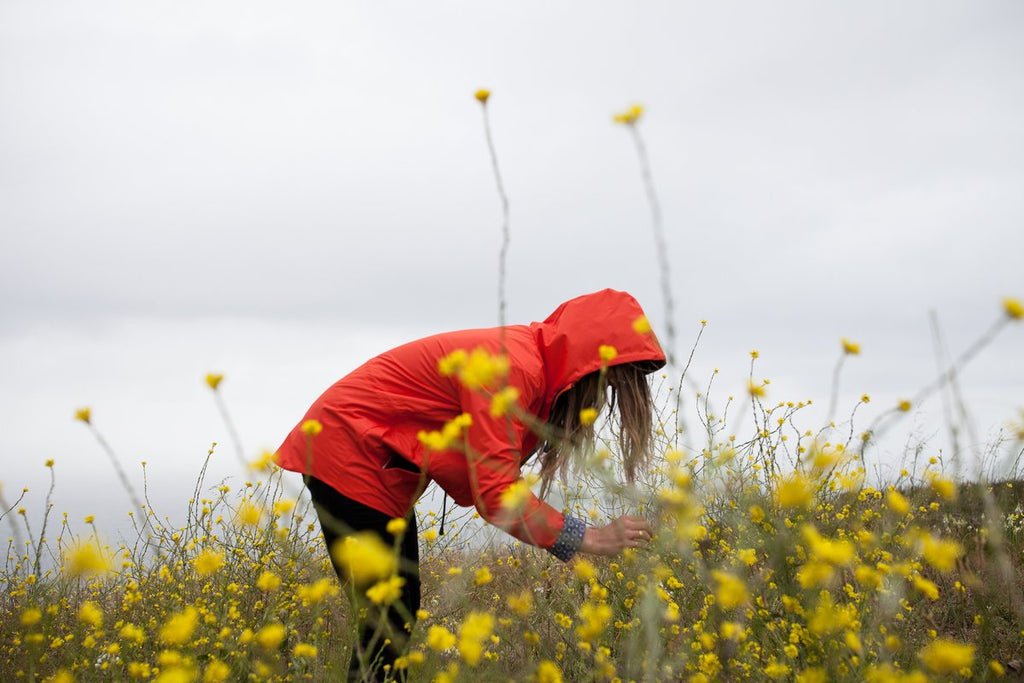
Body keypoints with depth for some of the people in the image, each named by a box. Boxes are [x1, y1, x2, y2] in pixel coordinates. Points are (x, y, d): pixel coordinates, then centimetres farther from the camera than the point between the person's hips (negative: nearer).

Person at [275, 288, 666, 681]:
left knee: (403, 608, 10)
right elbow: (497, 493, -28)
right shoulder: (508, 368, -26)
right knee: (388, 619, -7)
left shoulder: (530, 359, 3)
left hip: (387, 472, 10)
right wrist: (591, 539, -26)